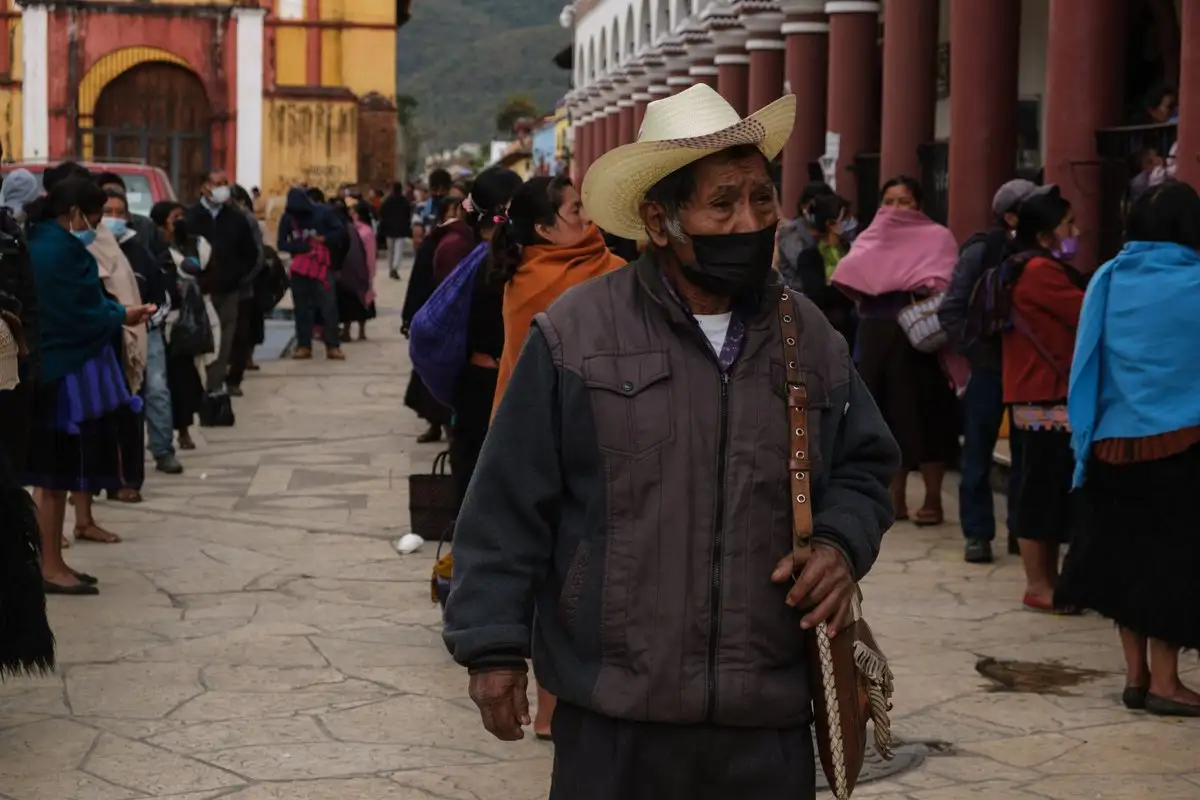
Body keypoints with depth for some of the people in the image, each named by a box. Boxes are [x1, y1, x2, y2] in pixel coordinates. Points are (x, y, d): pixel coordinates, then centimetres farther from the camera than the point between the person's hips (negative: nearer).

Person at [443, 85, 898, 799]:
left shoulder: (811, 338, 7)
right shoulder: (575, 335, -5)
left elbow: (864, 467, 18)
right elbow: (510, 505, -3)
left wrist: (843, 544, -3)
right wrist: (494, 647, -4)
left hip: (771, 715, 3)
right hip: (614, 718, -3)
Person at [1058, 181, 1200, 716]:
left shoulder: (1107, 281, 1)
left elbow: (1087, 363, 5)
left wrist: (1090, 432, 11)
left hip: (1112, 441, 4)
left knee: (1124, 550, 12)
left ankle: (1135, 674, 16)